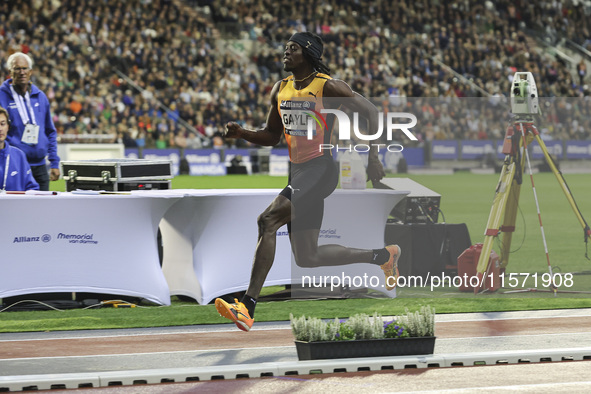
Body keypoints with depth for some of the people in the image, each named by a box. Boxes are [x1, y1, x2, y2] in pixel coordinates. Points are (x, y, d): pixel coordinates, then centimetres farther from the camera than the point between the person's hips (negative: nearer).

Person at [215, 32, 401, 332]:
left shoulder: (327, 86, -8)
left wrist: (373, 156, -13)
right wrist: (241, 133, 1)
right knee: (306, 258, 6)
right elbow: (271, 136, 21)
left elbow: (370, 111, -5)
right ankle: (383, 256, 24)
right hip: (298, 171, 9)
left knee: (267, 221, -23)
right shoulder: (280, 90, 14)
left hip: (320, 169, -9)